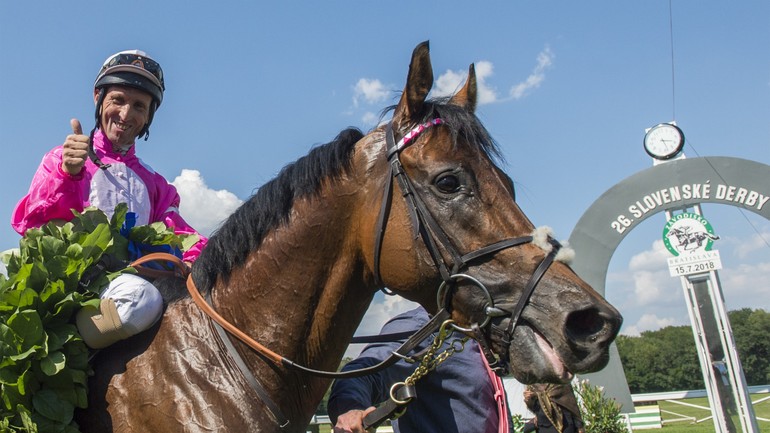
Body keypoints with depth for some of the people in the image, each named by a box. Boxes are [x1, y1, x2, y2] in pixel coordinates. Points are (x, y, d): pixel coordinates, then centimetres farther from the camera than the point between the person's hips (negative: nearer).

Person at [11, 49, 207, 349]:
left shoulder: (153, 183, 23)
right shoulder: (63, 160, 11)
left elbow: (177, 234, 10)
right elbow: (30, 224, -1)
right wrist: (67, 174, -17)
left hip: (139, 275, 5)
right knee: (140, 297, -36)